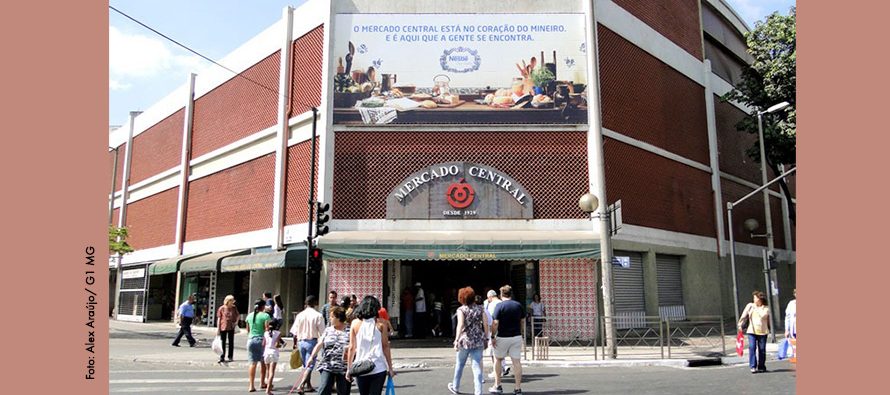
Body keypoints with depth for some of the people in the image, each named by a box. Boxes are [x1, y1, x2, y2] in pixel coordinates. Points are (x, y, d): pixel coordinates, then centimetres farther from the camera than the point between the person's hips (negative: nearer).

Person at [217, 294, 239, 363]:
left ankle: (230, 357, 17)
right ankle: (222, 357, 12)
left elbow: (238, 316, 16)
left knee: (231, 343, 7)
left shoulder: (234, 308, 2)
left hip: (231, 327, 2)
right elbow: (219, 319, -2)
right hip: (223, 328, -2)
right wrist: (218, 328, -3)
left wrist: (236, 322, -1)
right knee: (223, 342, 4)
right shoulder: (222, 308, -5)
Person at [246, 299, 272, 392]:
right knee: (263, 362, 14)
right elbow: (267, 329, -11)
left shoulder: (249, 316, 7)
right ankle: (262, 383, 23)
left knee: (253, 363, 3)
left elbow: (248, 330, 13)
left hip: (251, 340, 3)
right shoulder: (265, 315, -8)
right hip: (261, 340, -3)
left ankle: (251, 385, -2)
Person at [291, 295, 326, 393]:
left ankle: (308, 386, 27)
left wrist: (295, 343, 16)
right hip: (312, 341, -4)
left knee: (306, 365, 18)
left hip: (301, 342, 4)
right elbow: (322, 332, -9)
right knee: (310, 365, 0)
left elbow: (295, 332, 3)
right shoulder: (318, 315, -10)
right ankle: (302, 384, -17)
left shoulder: (300, 315, 1)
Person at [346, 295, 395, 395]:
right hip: (378, 368, -2)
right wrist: (390, 368, 5)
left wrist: (349, 368, 10)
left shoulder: (355, 323, 2)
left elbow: (352, 347, 2)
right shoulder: (380, 323, -2)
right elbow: (385, 347, -2)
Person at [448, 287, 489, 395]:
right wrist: (486, 338, 7)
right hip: (478, 341, 2)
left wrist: (456, 339, -23)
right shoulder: (480, 308, 4)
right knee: (477, 366, 3)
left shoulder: (461, 309, -7)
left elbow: (460, 324, -20)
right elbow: (486, 324, 0)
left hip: (465, 340, -2)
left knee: (459, 364, 17)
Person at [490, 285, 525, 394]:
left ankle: (497, 386, 16)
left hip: (502, 337, -3)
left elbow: (495, 323, -15)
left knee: (497, 360, 13)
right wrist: (522, 335, 17)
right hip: (516, 337, 3)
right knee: (517, 361, 5)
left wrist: (493, 337, -8)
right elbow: (523, 321, 8)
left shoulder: (499, 306, -10)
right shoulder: (518, 305, 4)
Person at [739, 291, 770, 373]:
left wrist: (770, 329, 16)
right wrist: (740, 325, -3)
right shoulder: (750, 306, 7)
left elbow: (769, 320, 14)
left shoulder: (766, 308, 6)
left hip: (763, 332, 0)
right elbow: (744, 316, 4)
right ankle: (753, 367, -9)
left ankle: (761, 367, 16)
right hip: (752, 331, 0)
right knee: (752, 348, -9)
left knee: (762, 349, 4)